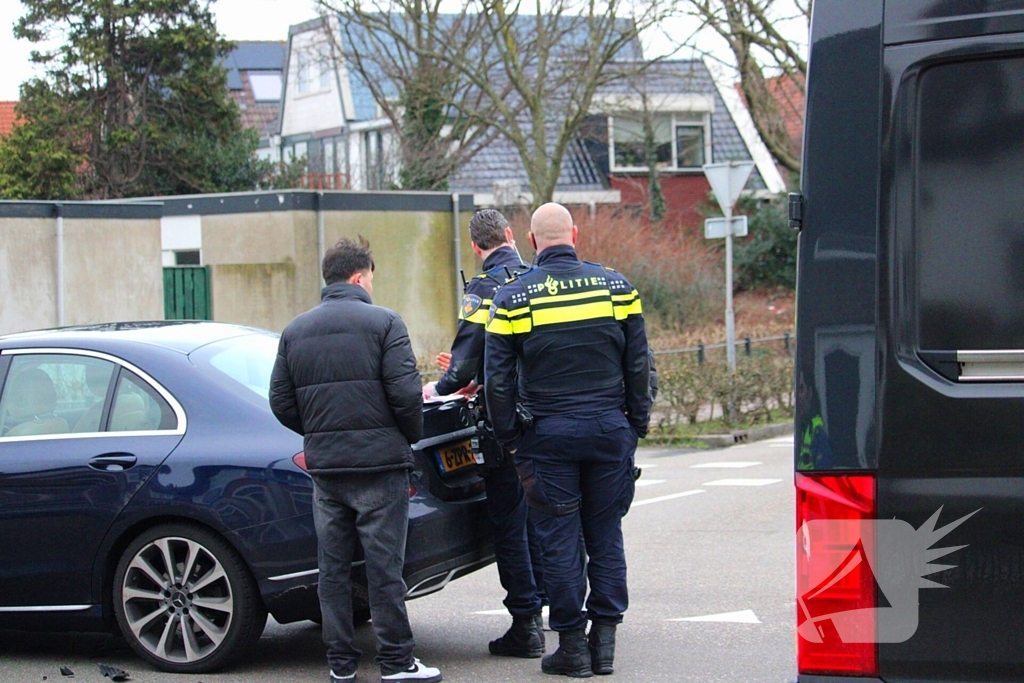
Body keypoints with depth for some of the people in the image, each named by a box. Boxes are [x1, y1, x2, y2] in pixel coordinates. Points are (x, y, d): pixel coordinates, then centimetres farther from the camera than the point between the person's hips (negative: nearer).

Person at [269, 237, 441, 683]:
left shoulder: (295, 331, 10)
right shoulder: (383, 323, -6)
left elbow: (281, 403, 8)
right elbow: (405, 394, -13)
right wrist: (412, 437, 4)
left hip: (324, 466, 5)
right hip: (378, 462, -4)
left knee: (333, 566, 10)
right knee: (384, 564, -1)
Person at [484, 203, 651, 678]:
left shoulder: (512, 298, -4)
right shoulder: (615, 286, 1)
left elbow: (497, 380, -3)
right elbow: (639, 366, 3)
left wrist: (511, 439, 6)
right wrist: (637, 424, 12)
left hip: (548, 434, -2)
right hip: (610, 427, 2)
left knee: (559, 541, 4)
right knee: (605, 537, 9)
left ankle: (572, 645, 7)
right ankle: (604, 640, 11)